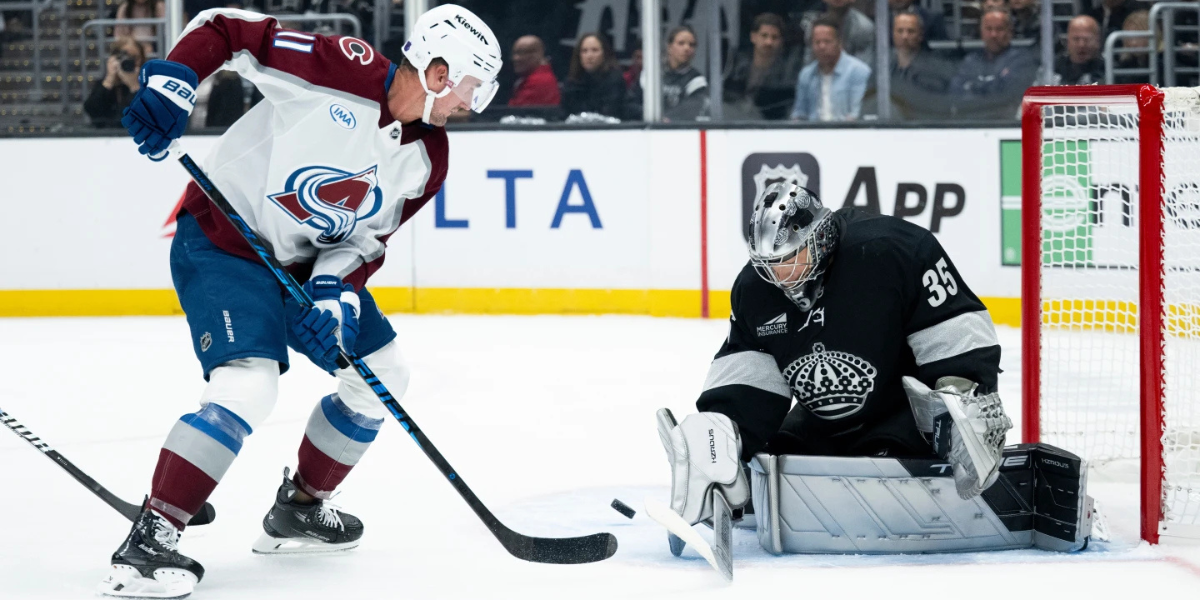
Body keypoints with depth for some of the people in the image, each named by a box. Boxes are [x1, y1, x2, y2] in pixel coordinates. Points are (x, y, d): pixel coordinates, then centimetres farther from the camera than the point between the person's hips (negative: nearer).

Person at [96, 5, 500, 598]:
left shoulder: (427, 156, -3)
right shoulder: (342, 69, -25)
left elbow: (367, 237, 0)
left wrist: (336, 292, -18)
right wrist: (170, 82, -32)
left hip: (311, 260, 9)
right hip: (221, 240, -8)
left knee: (381, 377, 13)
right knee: (249, 384, -25)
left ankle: (298, 509, 30)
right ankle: (146, 543, -22)